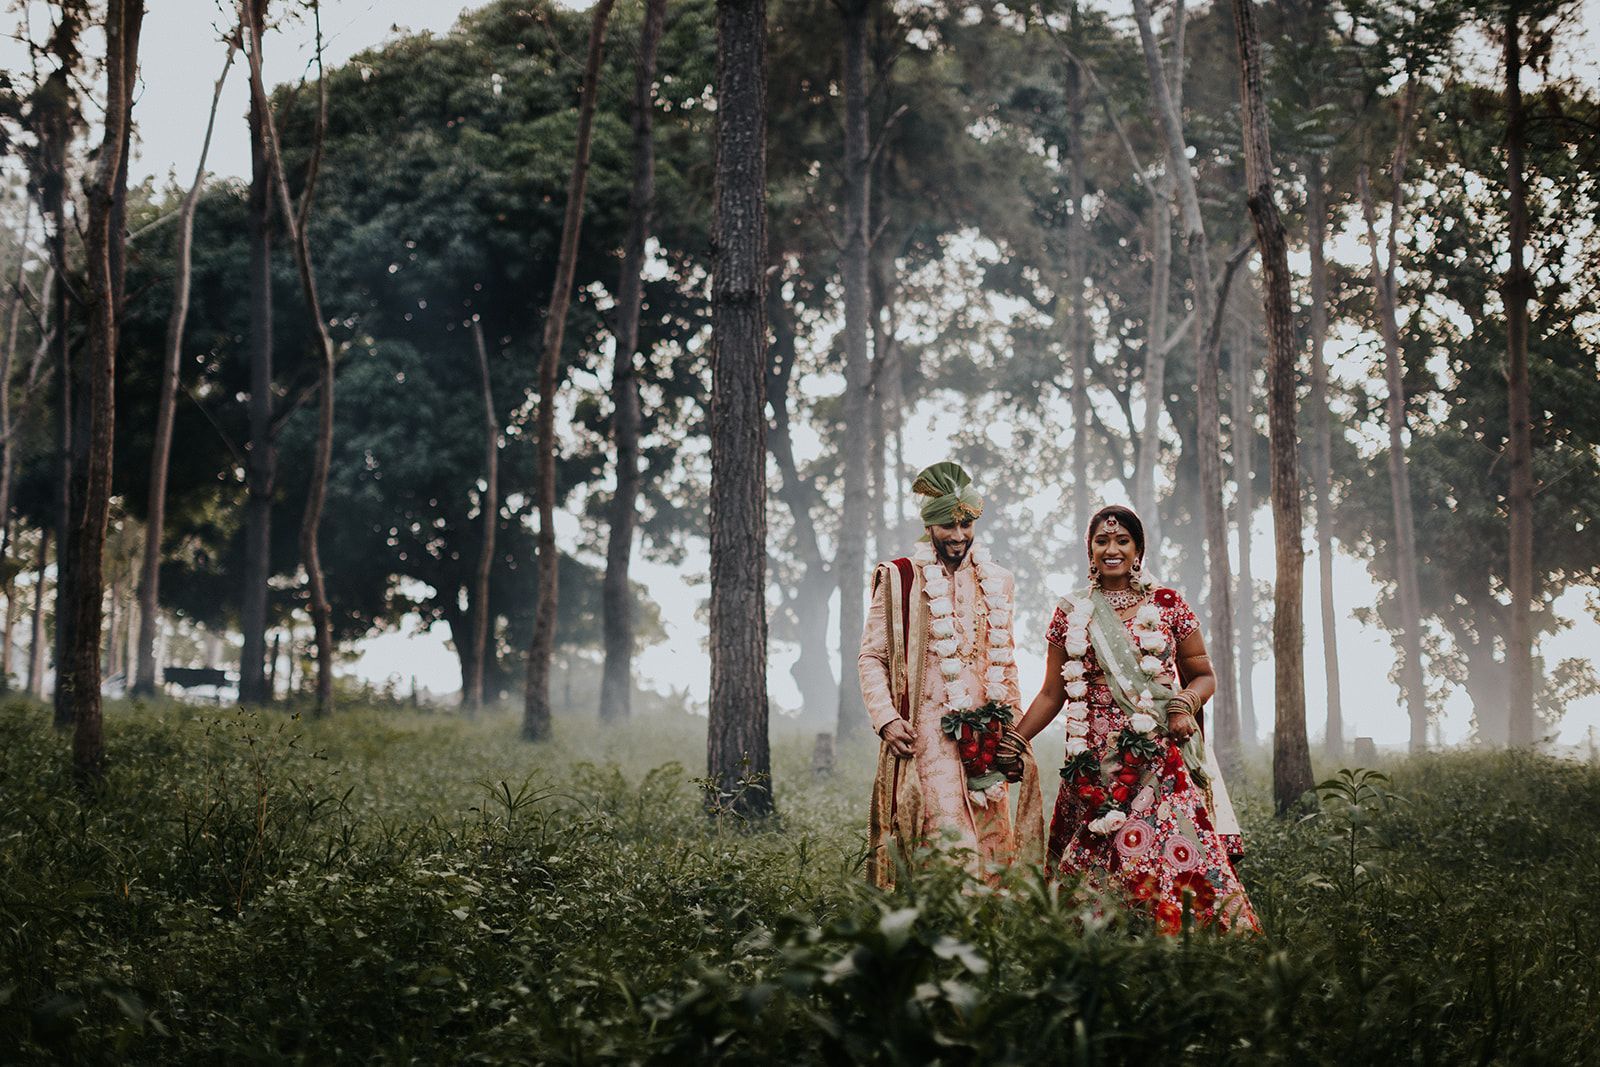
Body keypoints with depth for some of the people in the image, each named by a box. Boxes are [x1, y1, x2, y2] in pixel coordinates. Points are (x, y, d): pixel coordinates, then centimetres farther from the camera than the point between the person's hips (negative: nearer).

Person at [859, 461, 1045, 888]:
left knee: (991, 844, 2)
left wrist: (1013, 727, 15)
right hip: (926, 732, -5)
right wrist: (886, 720, -11)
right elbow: (871, 657, 1)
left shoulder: (996, 582, 15)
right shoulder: (900, 579, 1)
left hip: (985, 737, 5)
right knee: (949, 841, -17)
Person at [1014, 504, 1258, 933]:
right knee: (1099, 865, -5)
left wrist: (1185, 704, -8)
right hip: (1097, 763, 1)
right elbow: (1052, 693, 12)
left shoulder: (1167, 604, 8)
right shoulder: (1071, 613, 10)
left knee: (1179, 854, -15)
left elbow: (1203, 675, 13)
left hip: (1162, 758, -1)